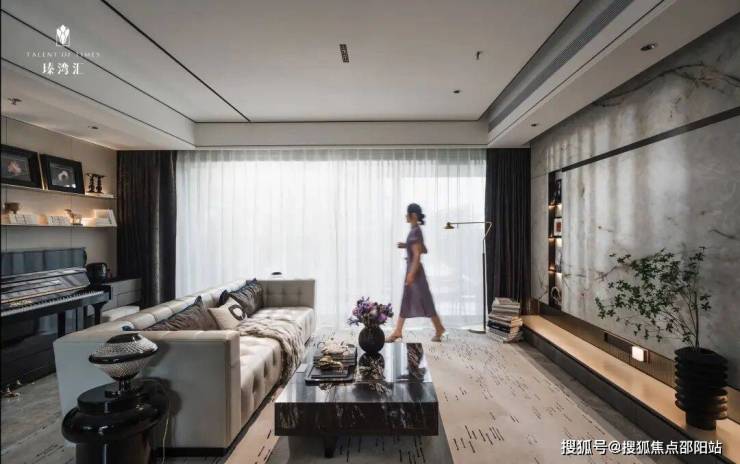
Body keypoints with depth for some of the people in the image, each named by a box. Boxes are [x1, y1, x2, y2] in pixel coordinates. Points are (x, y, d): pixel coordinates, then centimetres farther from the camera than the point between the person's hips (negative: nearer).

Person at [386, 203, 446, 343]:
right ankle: (398, 331, 15)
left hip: (415, 270, -10)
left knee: (424, 301, 2)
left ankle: (439, 328, 17)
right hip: (412, 268, 10)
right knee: (405, 301, 10)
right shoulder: (416, 230, 10)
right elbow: (424, 250, 18)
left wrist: (411, 274, -23)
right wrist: (406, 246, 15)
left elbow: (417, 255, -21)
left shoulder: (415, 232, -18)